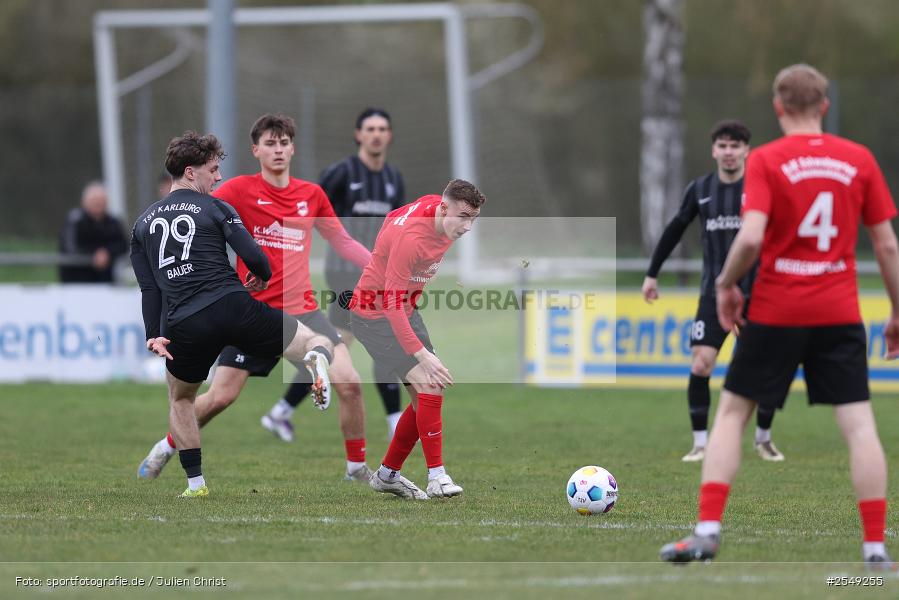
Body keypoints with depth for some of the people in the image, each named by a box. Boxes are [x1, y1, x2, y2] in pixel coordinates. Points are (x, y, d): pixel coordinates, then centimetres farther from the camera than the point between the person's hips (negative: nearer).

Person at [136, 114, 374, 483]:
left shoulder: (312, 195, 7)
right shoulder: (240, 190, -4)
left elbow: (343, 243, 18)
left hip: (302, 310, 2)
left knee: (348, 383, -14)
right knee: (221, 396, -2)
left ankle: (357, 470, 3)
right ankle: (165, 449, 25)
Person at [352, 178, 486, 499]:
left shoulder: (434, 205, -6)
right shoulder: (410, 238, -32)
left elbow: (394, 216, 17)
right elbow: (392, 305, -34)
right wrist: (422, 355, -39)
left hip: (405, 309, 9)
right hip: (375, 315, -9)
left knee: (427, 395, 6)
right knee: (430, 387, -20)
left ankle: (387, 474, 19)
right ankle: (437, 477, -16)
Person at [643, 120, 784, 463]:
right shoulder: (700, 190, 4)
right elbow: (675, 230, 17)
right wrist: (652, 274, 19)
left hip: (756, 294, -1)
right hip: (714, 293, 1)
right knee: (700, 366, -11)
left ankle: (763, 439, 20)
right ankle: (701, 443, 0)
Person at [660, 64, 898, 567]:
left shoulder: (766, 160, -5)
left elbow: (751, 238, -17)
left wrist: (726, 284, 0)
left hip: (776, 312, -1)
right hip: (841, 313, 2)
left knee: (732, 412, 11)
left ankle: (708, 530, 4)